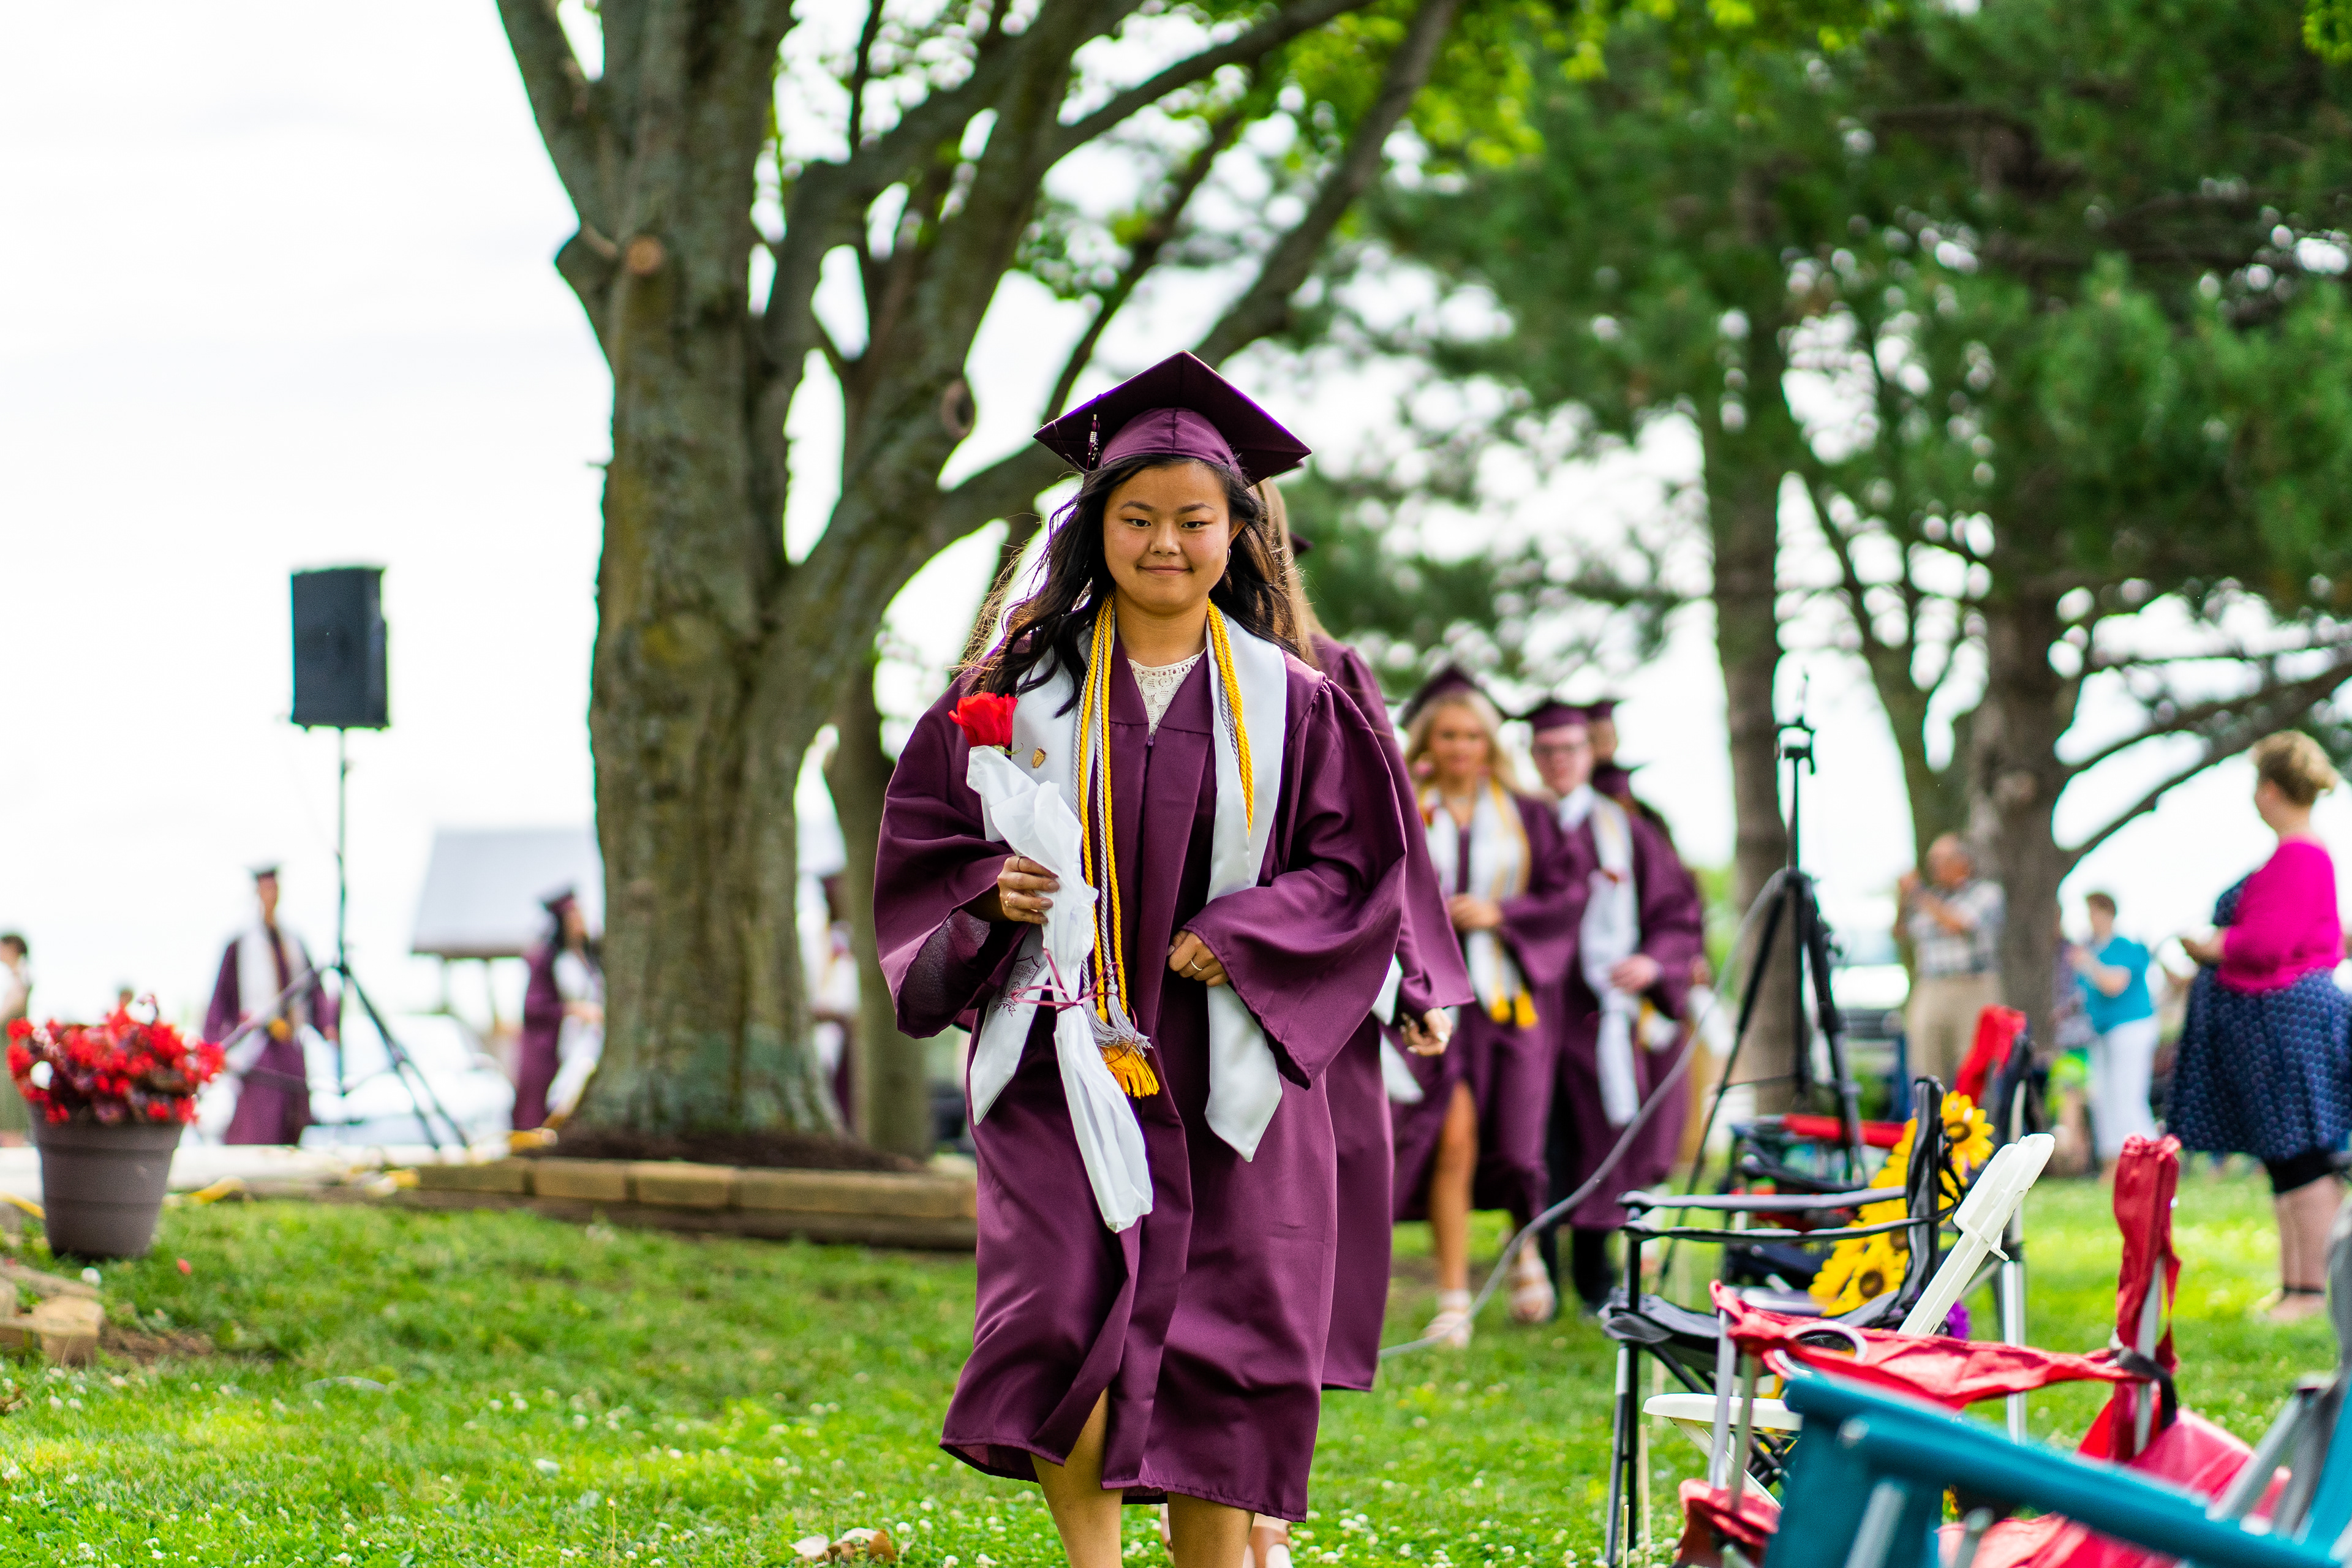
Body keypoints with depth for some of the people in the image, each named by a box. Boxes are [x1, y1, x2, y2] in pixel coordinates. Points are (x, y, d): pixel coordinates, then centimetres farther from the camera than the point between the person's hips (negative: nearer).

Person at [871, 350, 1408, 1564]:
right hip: (1062, 1048, 0)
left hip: (1225, 1063, 1)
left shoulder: (1289, 702, 5)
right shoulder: (1025, 684, 5)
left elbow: (1355, 867, 5)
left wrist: (1240, 938, -10)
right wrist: (995, 889, -11)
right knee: (1065, 1309, -13)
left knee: (1221, 1342, 0)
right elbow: (924, 830, 9)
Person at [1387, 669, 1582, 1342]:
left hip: (1509, 998, 1)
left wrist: (1500, 914, -8)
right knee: (1453, 1141, -12)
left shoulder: (1525, 816, 10)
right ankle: (1453, 1297, -5)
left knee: (1514, 1145, -1)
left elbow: (1566, 896, 5)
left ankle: (1526, 1251, 30)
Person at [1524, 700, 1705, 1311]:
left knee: (1599, 1142, 3)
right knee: (1541, 1151, -7)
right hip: (1535, 1006, -1)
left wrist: (1654, 961, -9)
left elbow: (1678, 910, 7)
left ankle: (1594, 1283, 16)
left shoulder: (1624, 830, 9)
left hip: (1603, 1004, 1)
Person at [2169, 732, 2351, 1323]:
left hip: (2283, 1016, -11)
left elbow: (2268, 942, -24)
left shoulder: (2297, 860, -17)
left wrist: (2211, 946, -7)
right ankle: (2292, 1284, 16)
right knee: (2286, 1162, 12)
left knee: (2301, 1161, -7)